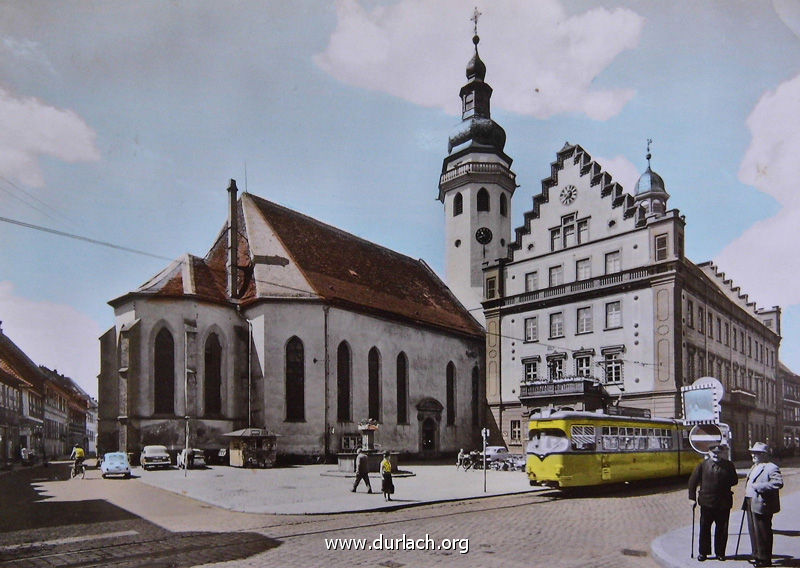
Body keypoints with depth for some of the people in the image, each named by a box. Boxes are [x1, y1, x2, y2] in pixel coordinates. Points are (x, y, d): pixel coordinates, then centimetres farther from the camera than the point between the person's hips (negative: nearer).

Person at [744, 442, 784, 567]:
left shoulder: (771, 468, -12)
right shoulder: (754, 467, 19)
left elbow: (778, 483, -26)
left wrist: (758, 486, -25)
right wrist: (746, 491, 13)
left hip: (762, 505, -9)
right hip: (750, 504, 9)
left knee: (762, 533, -2)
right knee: (753, 532, 16)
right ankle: (757, 556, 27)